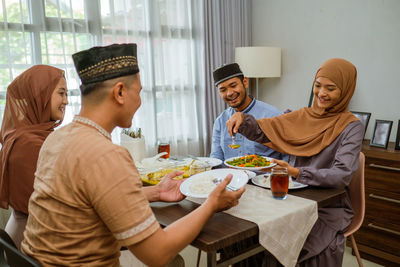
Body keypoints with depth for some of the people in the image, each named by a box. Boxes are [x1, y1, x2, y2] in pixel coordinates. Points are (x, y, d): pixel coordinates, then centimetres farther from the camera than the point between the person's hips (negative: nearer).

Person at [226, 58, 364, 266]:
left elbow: (342, 176, -18)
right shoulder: (302, 116, 9)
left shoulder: (351, 127, -6)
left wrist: (296, 172, -30)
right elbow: (262, 131, 8)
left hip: (329, 205, -3)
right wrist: (242, 118, -12)